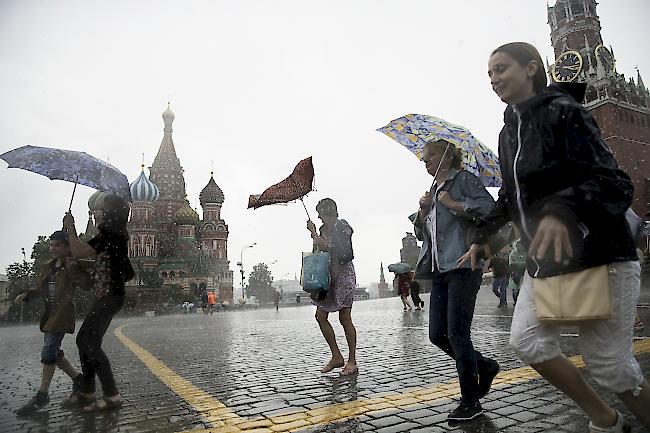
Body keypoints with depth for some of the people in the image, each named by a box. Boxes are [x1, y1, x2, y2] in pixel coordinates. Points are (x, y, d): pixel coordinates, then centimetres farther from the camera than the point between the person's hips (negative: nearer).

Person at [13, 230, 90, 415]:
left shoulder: (73, 265, -9)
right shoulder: (50, 266, 15)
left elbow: (85, 282, -23)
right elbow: (40, 287, 22)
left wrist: (70, 268, -29)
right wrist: (26, 294, 6)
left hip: (62, 313, -9)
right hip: (49, 313, 9)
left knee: (49, 351, -8)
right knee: (54, 352, 11)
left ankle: (42, 395, 4)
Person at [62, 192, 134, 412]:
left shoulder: (109, 235, -15)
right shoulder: (112, 235, 15)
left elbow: (78, 252, -17)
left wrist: (70, 228, -3)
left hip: (109, 296, -11)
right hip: (104, 296, 11)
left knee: (91, 344, -9)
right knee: (83, 340, 15)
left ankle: (111, 396, -4)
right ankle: (87, 391, 25)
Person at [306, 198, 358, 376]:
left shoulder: (342, 226, -9)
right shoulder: (323, 229, 14)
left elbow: (328, 247, -19)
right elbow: (319, 252, 15)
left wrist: (314, 234, -12)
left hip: (343, 274, -8)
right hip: (327, 276, 8)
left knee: (345, 317, -4)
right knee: (321, 316, 4)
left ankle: (352, 361, 7)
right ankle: (336, 356, 15)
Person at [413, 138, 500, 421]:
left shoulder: (463, 179, 0)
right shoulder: (433, 190, 22)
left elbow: (489, 207, -16)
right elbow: (421, 233, 21)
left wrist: (452, 203, -13)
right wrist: (423, 211, 3)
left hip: (462, 266, -8)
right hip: (439, 270, 8)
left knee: (457, 334, -6)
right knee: (437, 335, 7)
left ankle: (470, 401, 10)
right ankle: (485, 366, 30)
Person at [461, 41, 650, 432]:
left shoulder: (563, 111, -10)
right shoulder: (509, 131, 12)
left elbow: (613, 183, -20)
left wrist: (564, 212, -38)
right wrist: (482, 237, 21)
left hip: (598, 255, -7)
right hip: (544, 259, 8)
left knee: (610, 363, -2)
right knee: (527, 341, 2)